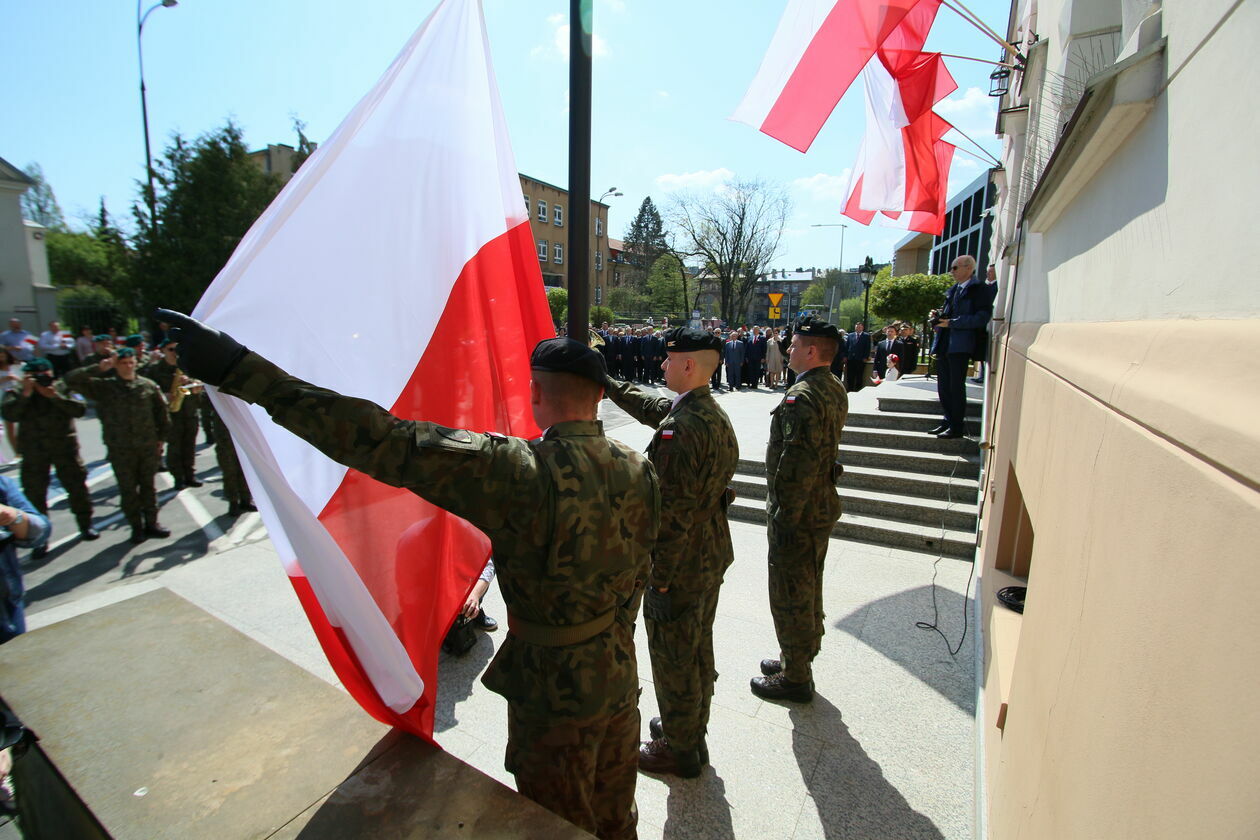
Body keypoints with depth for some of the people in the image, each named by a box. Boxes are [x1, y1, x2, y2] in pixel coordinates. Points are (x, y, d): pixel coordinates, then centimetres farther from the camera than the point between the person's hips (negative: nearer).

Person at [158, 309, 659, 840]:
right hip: (621, 675, 6)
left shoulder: (522, 473, -32)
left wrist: (239, 369, -28)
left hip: (554, 693, -6)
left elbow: (387, 443, -34)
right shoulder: (639, 470, -8)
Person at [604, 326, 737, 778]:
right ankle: (691, 731, 48)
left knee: (673, 658, 13)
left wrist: (659, 581, -18)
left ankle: (680, 749, 36)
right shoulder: (716, 415, 2)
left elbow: (673, 513, -27)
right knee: (698, 650, 25)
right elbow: (651, 406, 17)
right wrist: (608, 385, 21)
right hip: (712, 557, 9)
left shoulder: (679, 427, -28)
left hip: (681, 565, -9)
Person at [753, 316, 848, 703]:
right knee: (808, 590, 23)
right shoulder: (836, 389, 7)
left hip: (798, 512, -10)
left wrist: (783, 517, -21)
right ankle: (799, 659, 42)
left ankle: (795, 678, 24)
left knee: (790, 595, 7)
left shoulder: (802, 396, -24)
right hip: (823, 504, 10)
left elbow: (798, 463, -28)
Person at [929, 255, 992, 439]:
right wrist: (938, 315, 6)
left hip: (960, 346, -8)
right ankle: (948, 421, 22)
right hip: (944, 344, 8)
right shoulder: (953, 290, 18)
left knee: (956, 386, -5)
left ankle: (957, 427, 3)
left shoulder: (979, 291, -6)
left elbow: (982, 318, -15)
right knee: (943, 386, 11)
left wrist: (951, 323, -18)